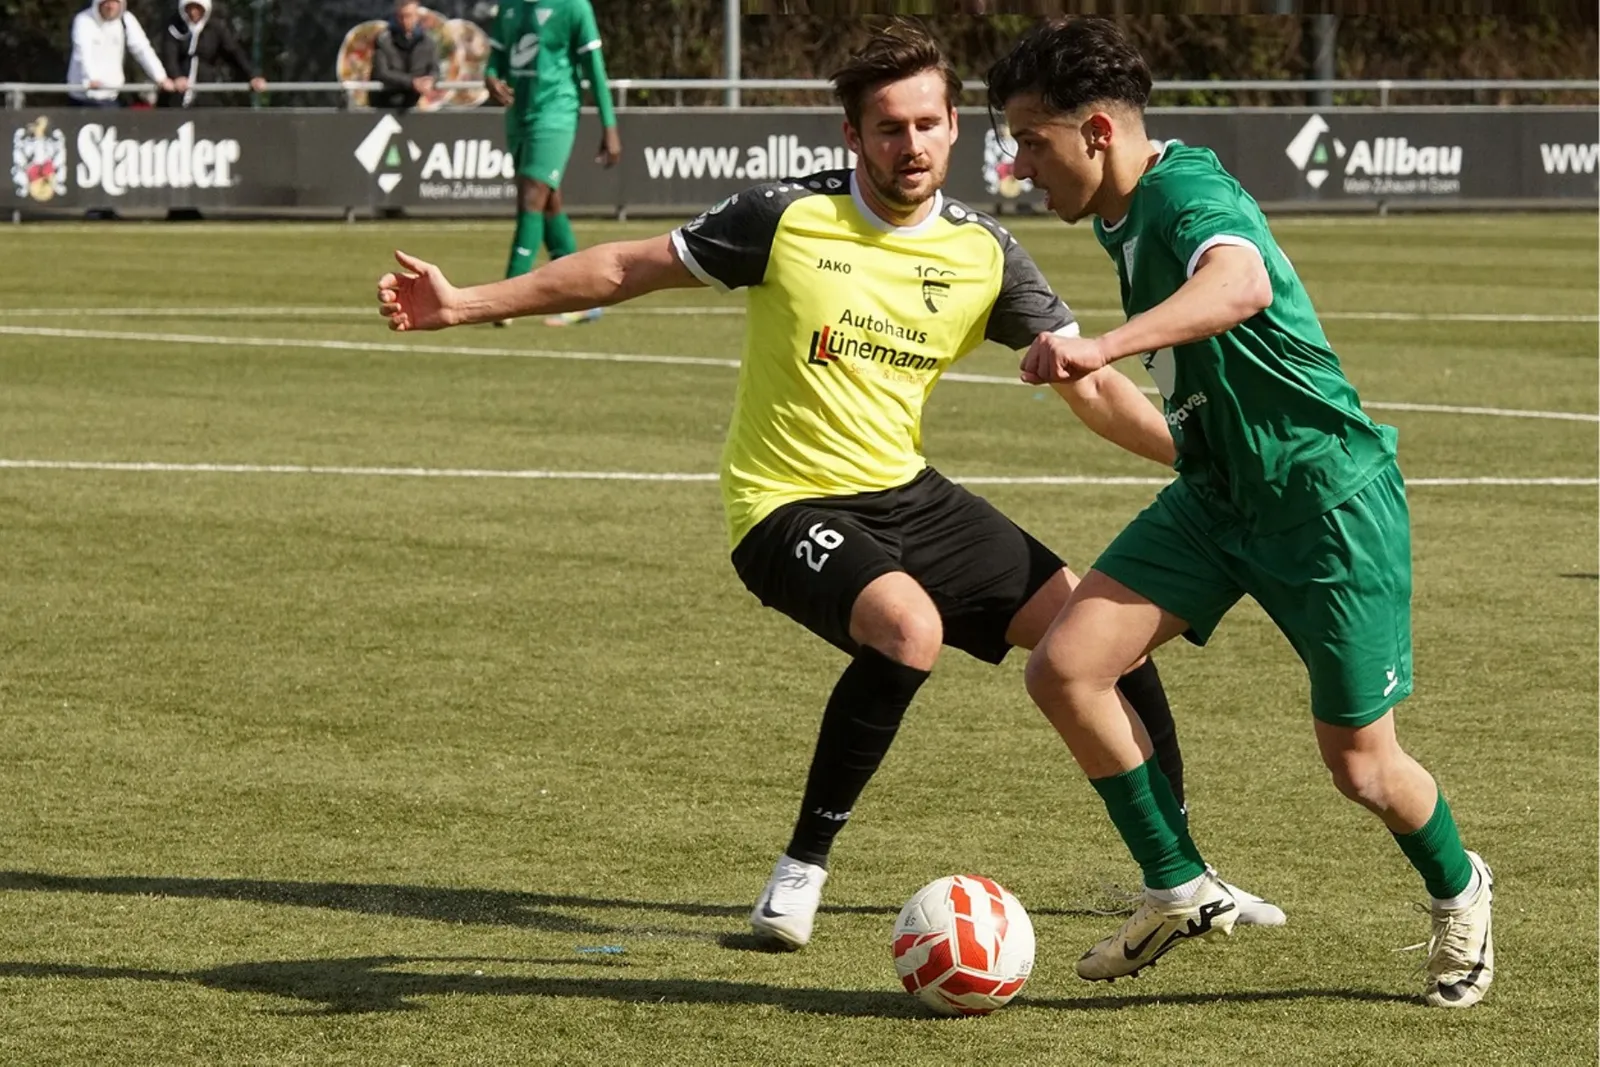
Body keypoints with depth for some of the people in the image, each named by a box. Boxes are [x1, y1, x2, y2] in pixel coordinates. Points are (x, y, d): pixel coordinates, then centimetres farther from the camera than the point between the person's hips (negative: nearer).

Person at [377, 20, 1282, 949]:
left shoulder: (983, 253, 0)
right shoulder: (789, 218, -11)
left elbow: (1091, 384, 3)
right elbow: (626, 268, -1)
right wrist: (465, 305, -3)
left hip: (906, 493, 5)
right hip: (790, 507, -5)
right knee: (911, 627, -35)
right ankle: (801, 870, -18)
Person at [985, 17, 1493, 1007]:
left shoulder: (1189, 196, -25)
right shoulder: (1124, 217, 5)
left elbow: (1241, 286, -49)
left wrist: (1102, 348, -63)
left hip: (1332, 498, -8)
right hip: (1218, 494, 8)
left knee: (1360, 764, 1)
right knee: (1065, 666, -10)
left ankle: (1458, 894, 33)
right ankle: (1183, 890, 3)